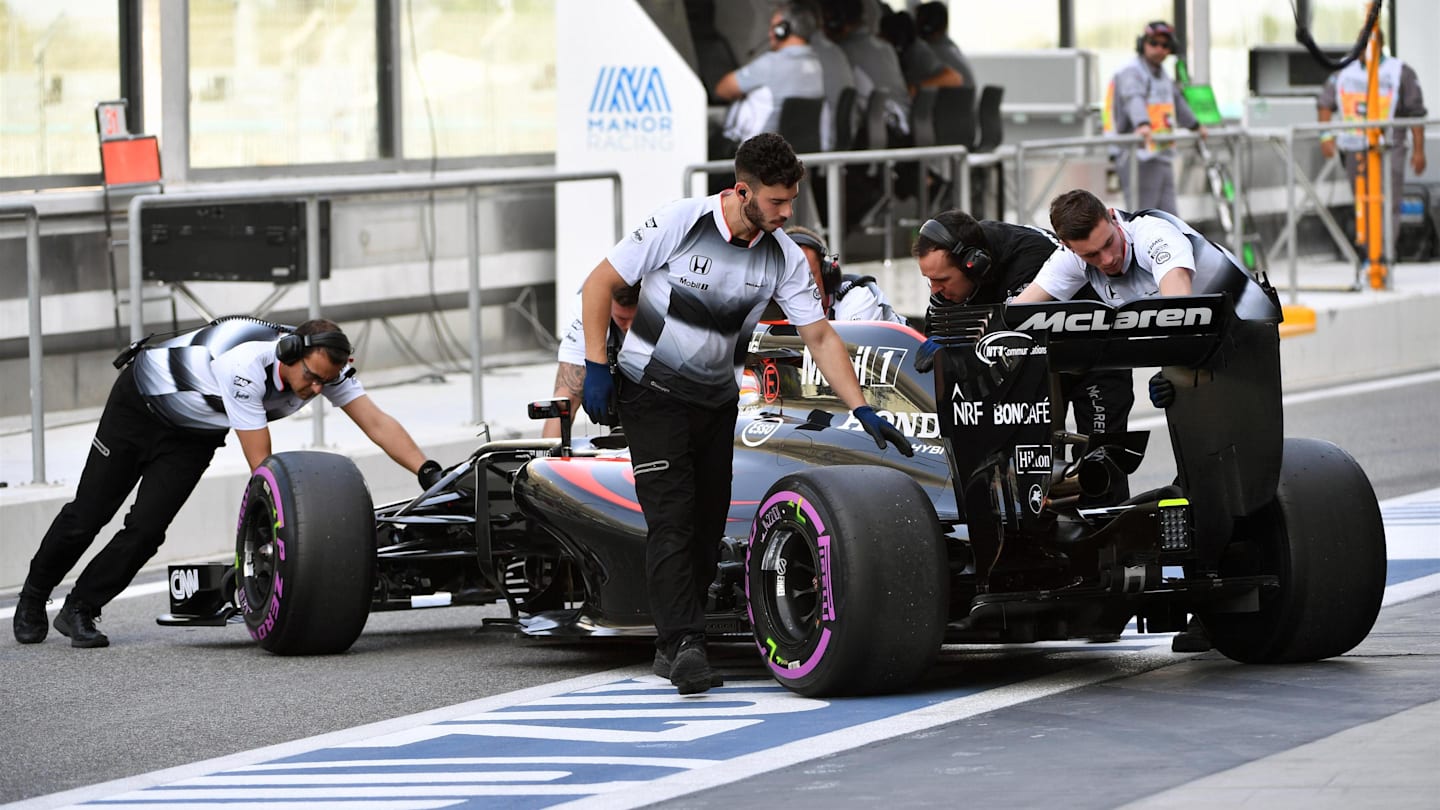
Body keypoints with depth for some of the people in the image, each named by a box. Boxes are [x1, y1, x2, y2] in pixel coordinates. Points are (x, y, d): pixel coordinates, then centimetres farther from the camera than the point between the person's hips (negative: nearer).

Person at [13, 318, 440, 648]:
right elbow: (262, 463, -39)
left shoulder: (325, 365, -24)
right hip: (139, 404, -5)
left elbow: (377, 423, -26)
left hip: (192, 436, 5)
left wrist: (428, 470, -38)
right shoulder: (244, 365, -42)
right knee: (88, 514, 7)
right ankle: (34, 594, 31)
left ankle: (79, 611, 9)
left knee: (146, 529, -8)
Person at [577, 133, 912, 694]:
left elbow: (820, 338, -3)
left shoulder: (784, 257, -7)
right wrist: (595, 368, -15)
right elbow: (600, 283, -11)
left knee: (708, 523, 5)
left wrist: (862, 410, -11)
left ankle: (672, 647, 14)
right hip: (652, 390, -5)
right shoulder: (679, 224, -19)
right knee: (672, 517, -16)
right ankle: (684, 645, -22)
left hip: (716, 400, 5)